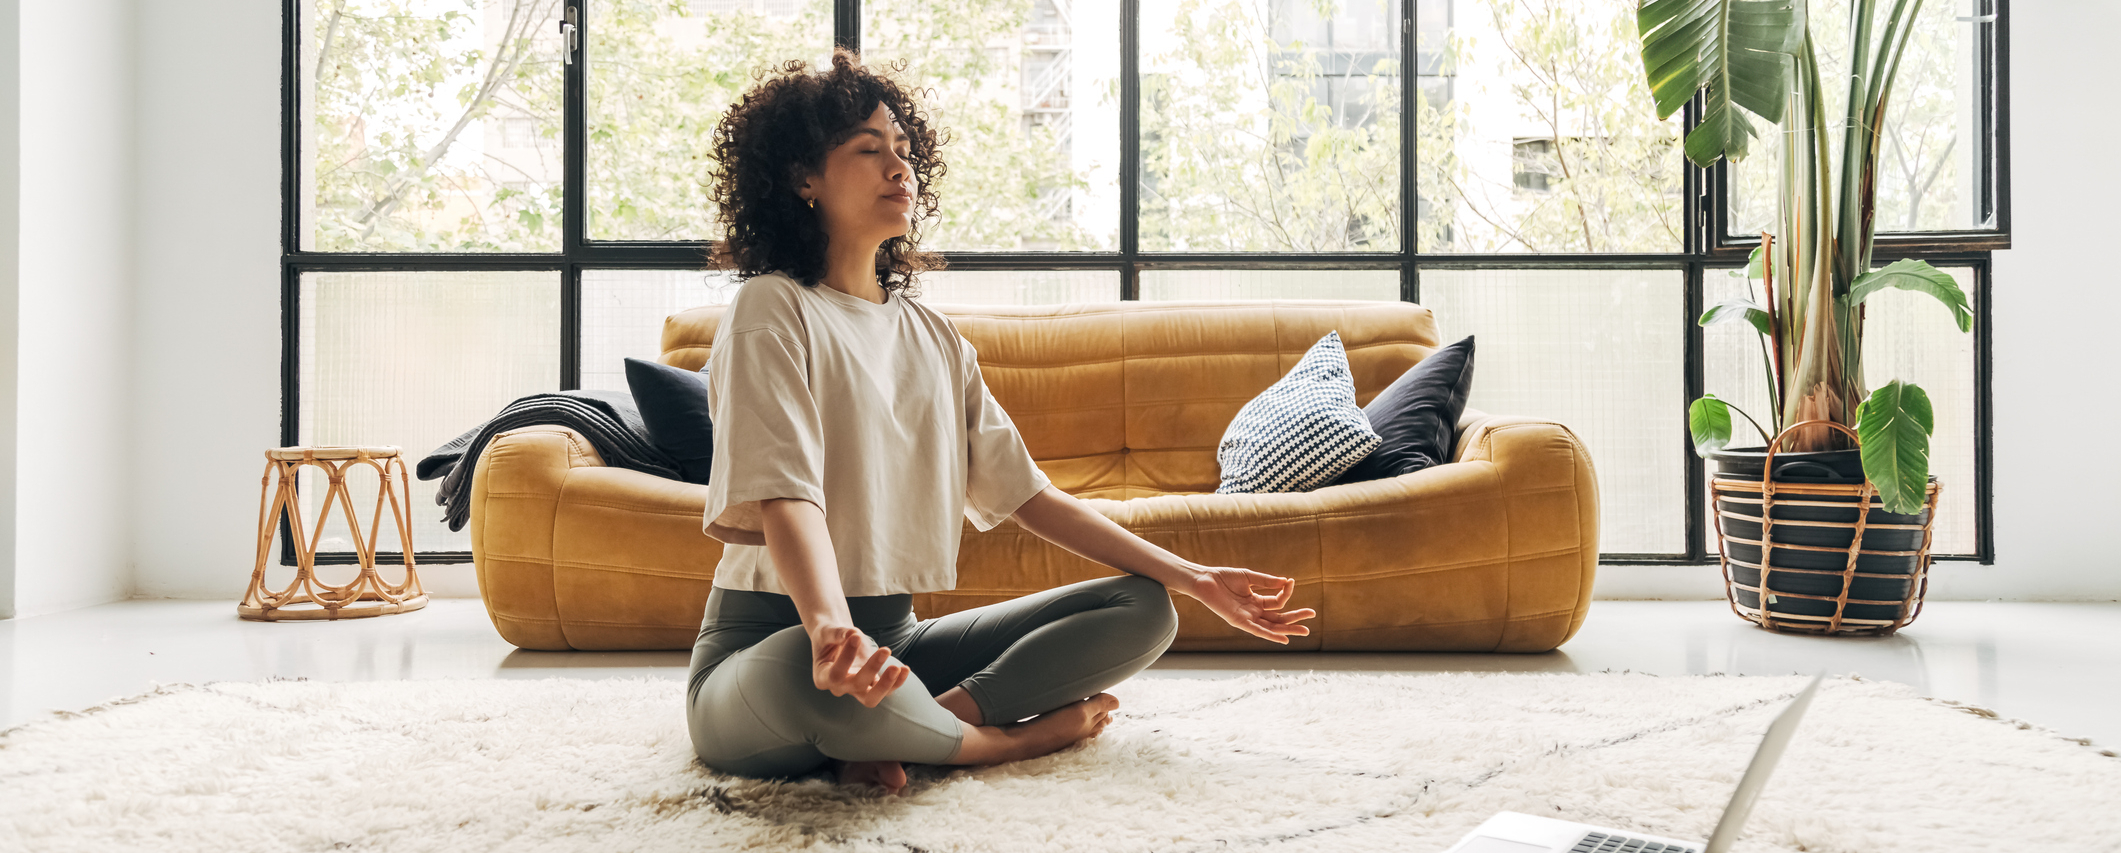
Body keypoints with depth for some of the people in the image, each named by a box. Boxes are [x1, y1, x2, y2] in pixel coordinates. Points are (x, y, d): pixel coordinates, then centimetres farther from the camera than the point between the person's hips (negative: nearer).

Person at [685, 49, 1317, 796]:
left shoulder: (932, 335, 14)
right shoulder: (774, 311, -8)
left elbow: (1025, 492, 11)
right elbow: (784, 498, -23)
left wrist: (1195, 579, 6)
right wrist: (831, 629, -44)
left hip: (896, 637, 7)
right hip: (773, 646, -6)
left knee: (1144, 610, -4)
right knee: (817, 675, -43)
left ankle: (943, 715, -21)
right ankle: (1017, 735, -13)